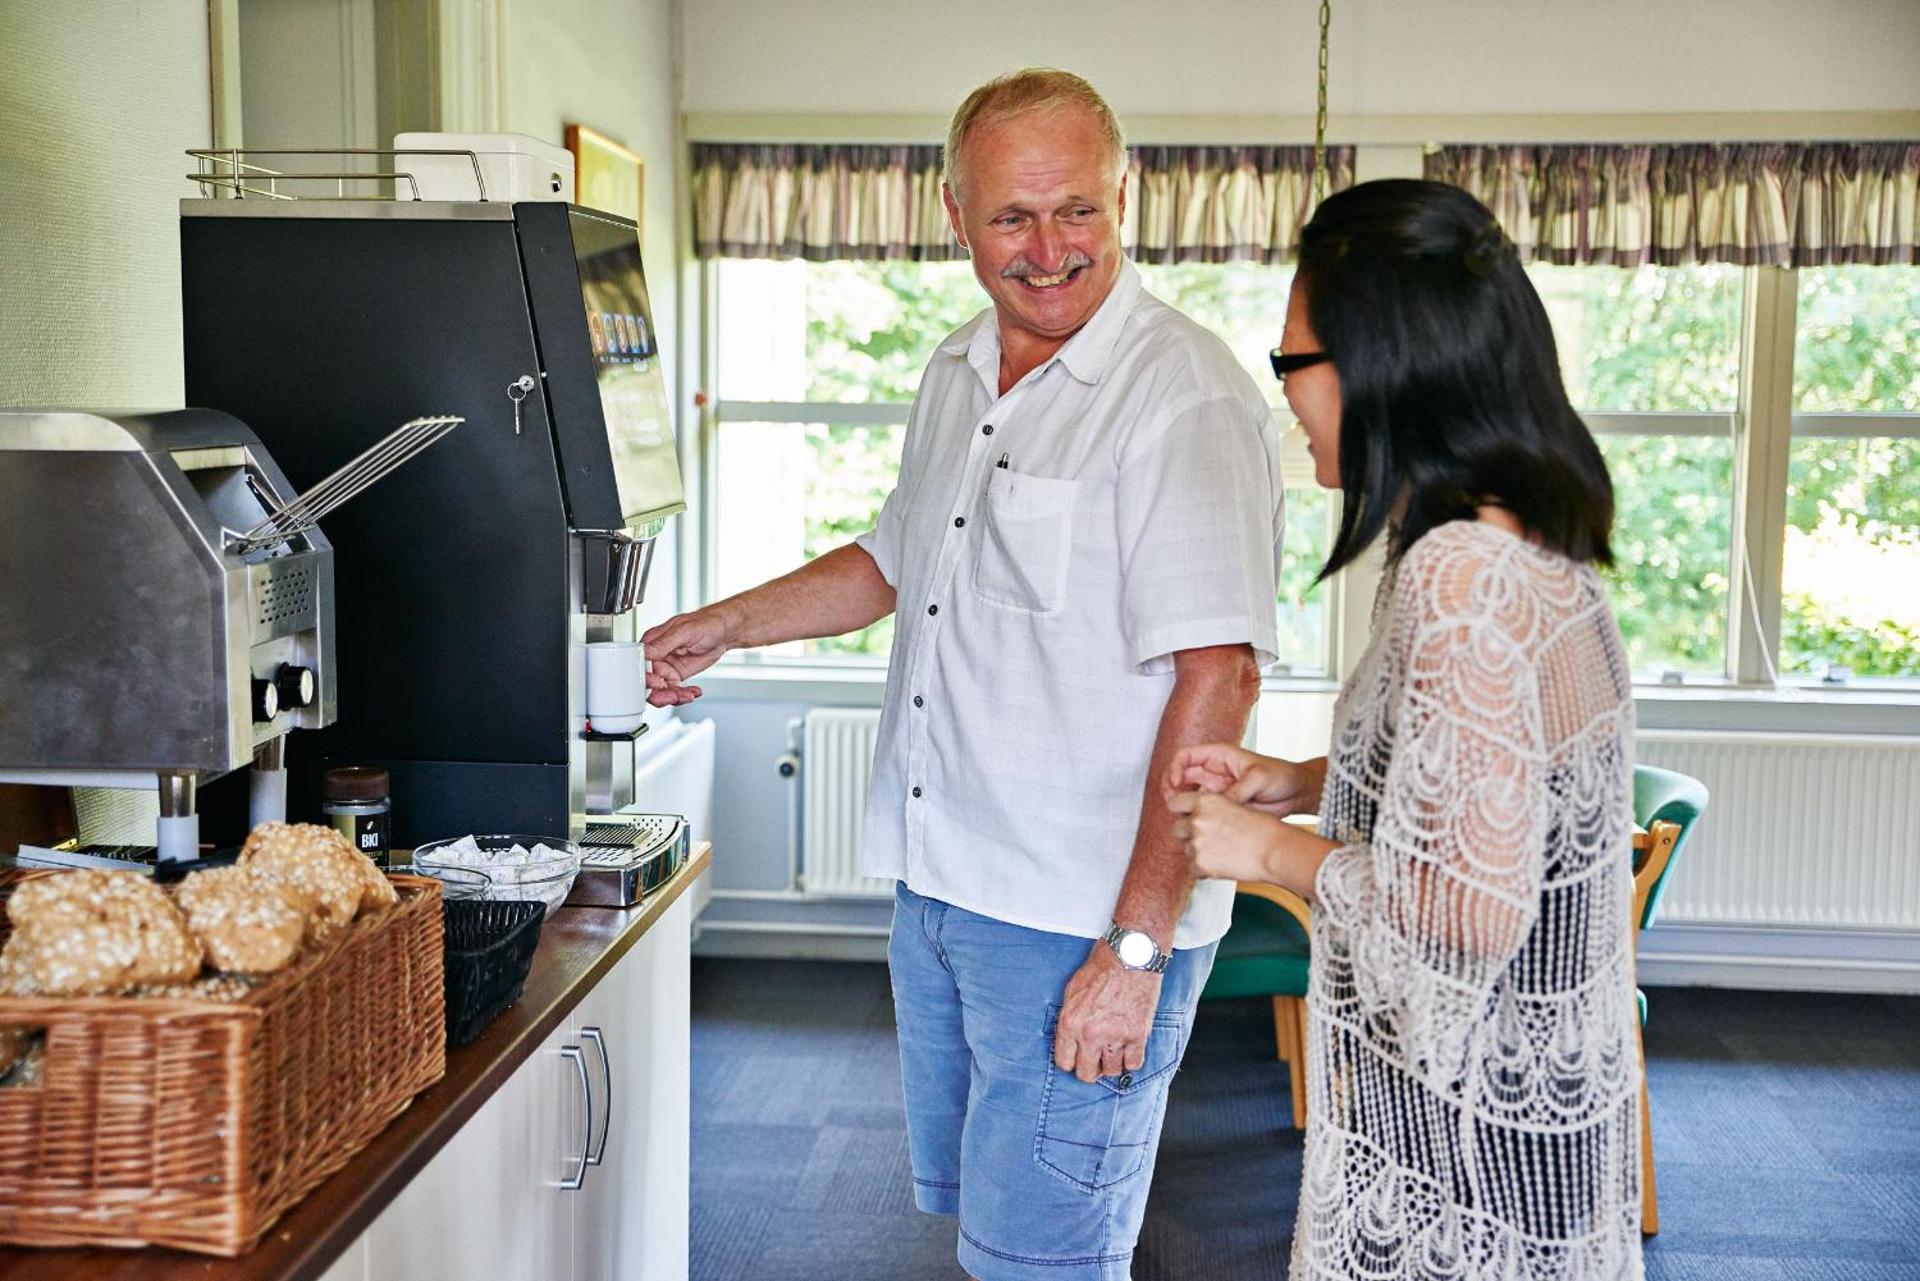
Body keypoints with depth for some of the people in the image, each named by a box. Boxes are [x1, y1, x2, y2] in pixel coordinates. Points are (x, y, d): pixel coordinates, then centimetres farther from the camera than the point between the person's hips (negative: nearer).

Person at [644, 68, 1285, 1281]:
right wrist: (726, 625, 20)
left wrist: (1137, 950, -24)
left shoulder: (1186, 397, -17)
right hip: (937, 890, 8)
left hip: (1081, 924, -8)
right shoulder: (958, 376, 11)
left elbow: (1217, 677, -23)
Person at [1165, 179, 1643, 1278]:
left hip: (1467, 1140, -9)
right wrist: (1295, 781, 7)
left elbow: (1474, 910, -27)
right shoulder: (1535, 545, 5)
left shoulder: (1462, 575, -26)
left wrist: (1270, 849, -13)